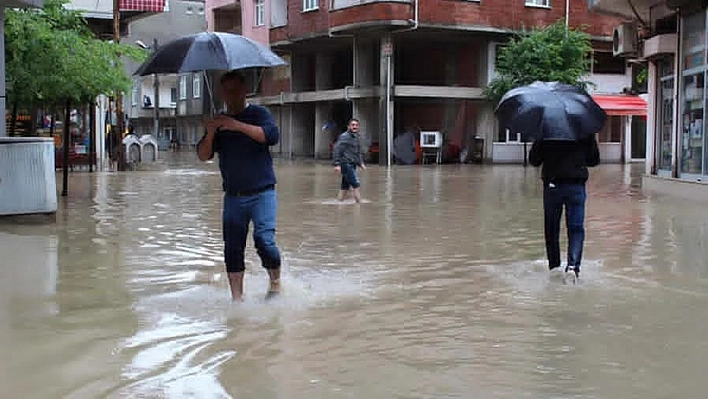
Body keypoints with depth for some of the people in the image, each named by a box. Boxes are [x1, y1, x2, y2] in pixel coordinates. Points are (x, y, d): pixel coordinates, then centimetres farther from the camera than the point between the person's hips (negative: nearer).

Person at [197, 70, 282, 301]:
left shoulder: (258, 114, 1)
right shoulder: (219, 122, 14)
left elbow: (272, 135, -18)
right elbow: (203, 155, 7)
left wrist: (238, 125, -24)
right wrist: (210, 134, -13)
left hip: (262, 192, -4)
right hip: (233, 195, 4)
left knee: (264, 239, -17)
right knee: (232, 247, 2)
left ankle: (276, 283, 6)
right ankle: (237, 296, 10)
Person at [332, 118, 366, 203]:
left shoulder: (356, 138, 18)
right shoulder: (344, 137, -10)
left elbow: (358, 153, 28)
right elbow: (336, 150, -16)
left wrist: (361, 163, 17)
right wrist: (337, 164, -23)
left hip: (352, 165, 9)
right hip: (346, 164, -9)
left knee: (345, 187, 11)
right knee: (357, 185, -12)